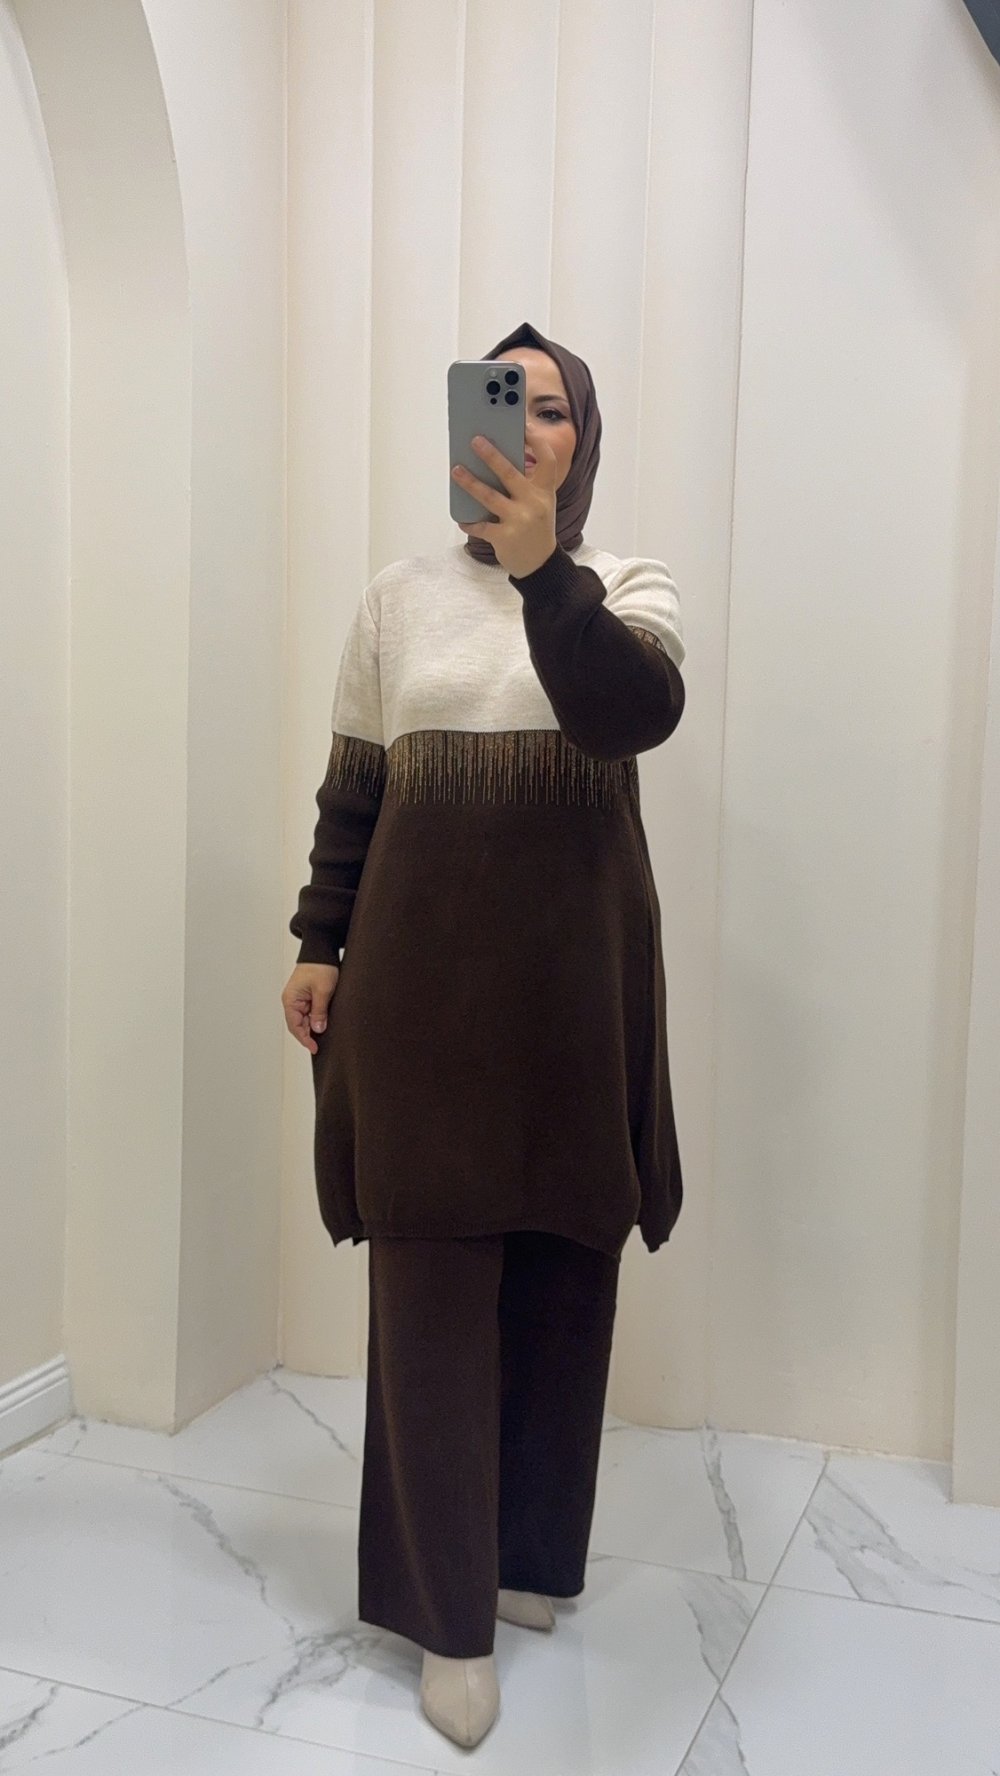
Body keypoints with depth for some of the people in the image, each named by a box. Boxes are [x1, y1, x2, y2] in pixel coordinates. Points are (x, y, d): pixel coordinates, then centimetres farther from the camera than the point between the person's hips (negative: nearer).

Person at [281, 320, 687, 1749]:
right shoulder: (397, 600, 8)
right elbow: (348, 793, 12)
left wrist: (544, 566, -35)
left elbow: (637, 711, -20)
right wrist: (318, 944, 6)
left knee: (562, 1280, 9)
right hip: (424, 973, 0)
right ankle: (453, 1614, 11)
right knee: (433, 1287, 0)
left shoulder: (629, 589, 3)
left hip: (578, 974, 0)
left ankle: (533, 1554, 29)